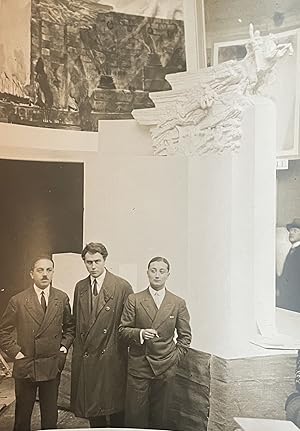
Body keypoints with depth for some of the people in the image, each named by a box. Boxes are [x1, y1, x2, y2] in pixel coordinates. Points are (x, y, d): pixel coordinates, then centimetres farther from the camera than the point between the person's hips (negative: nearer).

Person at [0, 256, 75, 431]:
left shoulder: (62, 298, -1)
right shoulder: (18, 301, -7)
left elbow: (70, 327, 11)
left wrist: (64, 346, -1)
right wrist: (15, 352, -8)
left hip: (53, 366, 2)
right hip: (25, 366, -1)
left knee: (50, 414, 15)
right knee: (22, 413, 14)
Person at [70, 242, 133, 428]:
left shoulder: (122, 287, -8)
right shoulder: (80, 287, 8)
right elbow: (76, 320, 16)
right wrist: (80, 345, 9)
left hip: (112, 357, -4)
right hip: (85, 356, 5)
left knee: (114, 404, 6)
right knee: (90, 404, 15)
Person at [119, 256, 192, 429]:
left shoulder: (178, 303, 2)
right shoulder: (134, 300, 0)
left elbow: (185, 336, 8)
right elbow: (122, 329, 1)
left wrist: (175, 357, -1)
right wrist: (140, 333, -17)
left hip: (165, 367, 1)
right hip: (138, 365, 0)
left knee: (160, 415, 11)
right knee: (135, 415, 5)